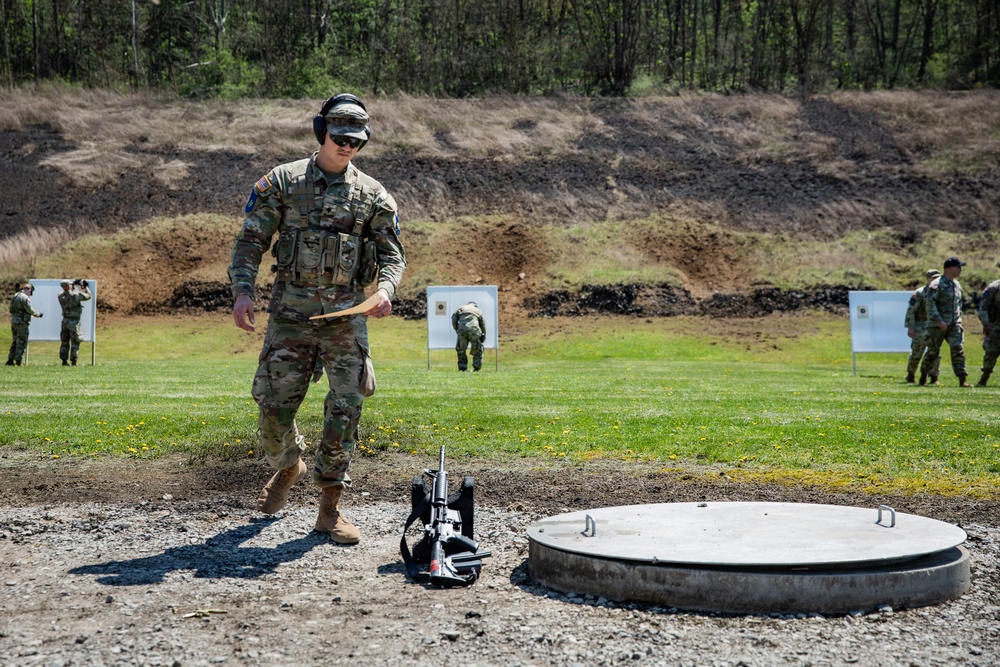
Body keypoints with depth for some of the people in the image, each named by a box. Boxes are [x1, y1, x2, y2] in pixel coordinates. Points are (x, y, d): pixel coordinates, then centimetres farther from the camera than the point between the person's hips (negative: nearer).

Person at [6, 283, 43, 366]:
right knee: (21, 342, -4)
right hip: (21, 322, -9)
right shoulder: (25, 298, -14)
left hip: (13, 321, 9)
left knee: (15, 341, 16)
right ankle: (18, 361, -6)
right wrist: (38, 314, -1)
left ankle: (10, 360, 15)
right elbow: (29, 309, -15)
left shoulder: (15, 296, 13)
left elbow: (11, 310, 16)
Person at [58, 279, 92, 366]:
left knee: (65, 342, 13)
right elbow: (88, 296, -2)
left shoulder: (60, 296, 1)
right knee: (75, 343, 1)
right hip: (74, 322, -5)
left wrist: (74, 285, 24)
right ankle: (73, 362, -1)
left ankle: (64, 361, 14)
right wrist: (86, 287, 13)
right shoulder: (76, 295, -15)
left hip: (65, 321, 5)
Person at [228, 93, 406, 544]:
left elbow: (392, 254, 9)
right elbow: (251, 241, 3)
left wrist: (385, 288, -13)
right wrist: (243, 291, -11)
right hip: (290, 311, -1)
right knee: (275, 405, 0)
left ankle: (330, 508, 4)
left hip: (345, 315, 1)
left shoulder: (373, 195, 8)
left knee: (345, 409, -6)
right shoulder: (282, 181, 4)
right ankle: (288, 467, 33)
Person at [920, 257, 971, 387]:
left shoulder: (957, 284, 13)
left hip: (954, 324, 5)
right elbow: (930, 304, -19)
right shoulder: (936, 284, -11)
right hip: (937, 325, -5)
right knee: (933, 351, 5)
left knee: (958, 349, -10)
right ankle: (923, 374, 27)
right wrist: (939, 321, -25)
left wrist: (959, 320, 20)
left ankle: (962, 380, -15)